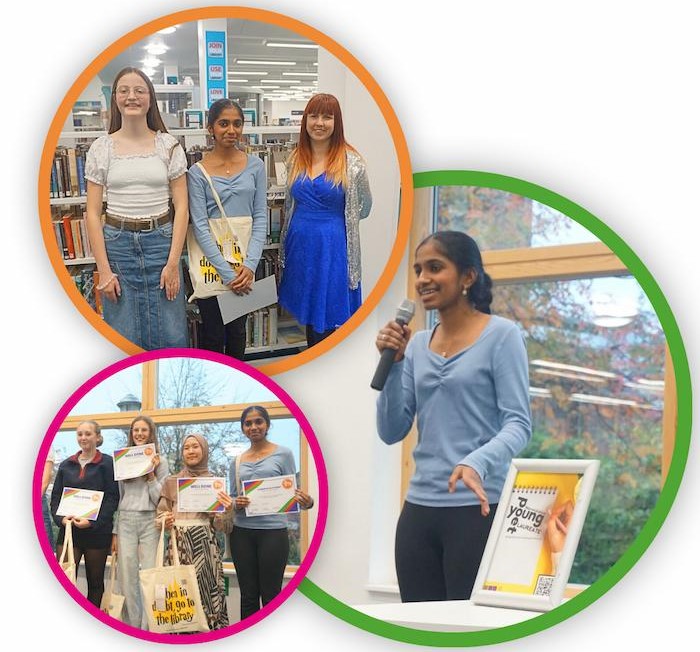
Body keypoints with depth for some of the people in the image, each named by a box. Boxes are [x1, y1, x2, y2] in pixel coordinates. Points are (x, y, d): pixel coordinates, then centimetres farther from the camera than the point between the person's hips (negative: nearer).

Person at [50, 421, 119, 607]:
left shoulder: (107, 463, 0)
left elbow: (112, 497, -6)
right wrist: (61, 518, -7)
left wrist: (93, 521, -18)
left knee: (95, 581, 7)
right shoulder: (66, 465, 14)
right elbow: (55, 496, 13)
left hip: (97, 531, -3)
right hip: (68, 529, 3)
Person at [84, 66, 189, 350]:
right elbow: (93, 212, 1)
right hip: (117, 243, 0)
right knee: (124, 340, 3)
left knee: (170, 336, 1)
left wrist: (173, 263, -7)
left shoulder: (168, 146, 2)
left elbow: (181, 206, 1)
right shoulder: (101, 148, 2)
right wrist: (104, 270, -5)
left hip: (161, 241, 0)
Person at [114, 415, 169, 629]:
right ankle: (132, 625, 7)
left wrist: (151, 473, -9)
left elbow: (160, 498, 0)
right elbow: (117, 498, 13)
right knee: (128, 577, 1)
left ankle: (148, 627, 0)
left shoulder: (160, 461, 5)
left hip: (150, 521, -2)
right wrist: (114, 532, 10)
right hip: (126, 521, 2)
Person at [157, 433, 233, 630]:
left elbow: (221, 527, 6)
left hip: (205, 546, -1)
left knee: (207, 594, -8)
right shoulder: (171, 482, 11)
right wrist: (165, 522, -6)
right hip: (179, 545, 1)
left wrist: (227, 510, -14)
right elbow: (161, 514, 16)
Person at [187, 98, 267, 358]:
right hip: (211, 262, -2)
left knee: (238, 330, 14)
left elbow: (260, 217, 0)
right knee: (213, 334, 4)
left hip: (244, 261, 2)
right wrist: (227, 272, -16)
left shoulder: (254, 165, 1)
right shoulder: (198, 172, -6)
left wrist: (249, 265, -12)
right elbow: (200, 226, -10)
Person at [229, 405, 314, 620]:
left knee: (270, 596, -3)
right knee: (248, 596, 6)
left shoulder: (283, 454, 3)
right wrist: (236, 505, -9)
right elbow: (231, 498, 15)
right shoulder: (237, 461, 13)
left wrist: (306, 503, -21)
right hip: (242, 532, 4)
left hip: (273, 531, -3)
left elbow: (291, 493, 1)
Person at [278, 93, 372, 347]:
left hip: (333, 247, -5)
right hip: (300, 244, 5)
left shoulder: (351, 162, -8)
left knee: (326, 321, -1)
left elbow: (364, 208, 4)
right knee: (308, 315, 13)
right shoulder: (296, 158, 6)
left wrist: (332, 218, 7)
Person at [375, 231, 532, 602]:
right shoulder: (417, 345, 14)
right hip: (419, 509, 6)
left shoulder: (501, 336, -3)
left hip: (476, 508, -6)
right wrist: (392, 364, -2)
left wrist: (477, 462, -28)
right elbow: (392, 432, 10)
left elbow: (518, 422, -10)